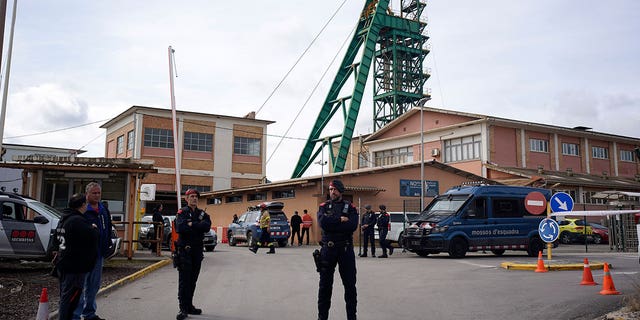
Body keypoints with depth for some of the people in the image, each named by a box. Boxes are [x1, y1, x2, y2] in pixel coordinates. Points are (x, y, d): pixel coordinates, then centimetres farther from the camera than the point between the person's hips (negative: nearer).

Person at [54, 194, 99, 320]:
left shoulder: (63, 220, 14)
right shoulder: (78, 220, -20)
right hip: (75, 268, -10)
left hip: (62, 265, 10)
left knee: (64, 298, 19)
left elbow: (56, 240, 23)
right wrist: (94, 228, -3)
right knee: (70, 299, -5)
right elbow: (92, 237, -21)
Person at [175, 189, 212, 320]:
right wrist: (198, 227, -12)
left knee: (193, 280, 11)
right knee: (184, 280, -7)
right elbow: (180, 227, -19)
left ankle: (189, 306, 20)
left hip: (198, 250, 5)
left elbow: (207, 226, -7)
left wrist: (191, 225, -13)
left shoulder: (202, 214, 13)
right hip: (184, 250, -5)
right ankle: (183, 309, -7)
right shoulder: (182, 213, 0)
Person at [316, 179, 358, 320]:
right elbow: (323, 222, -15)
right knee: (325, 284, 8)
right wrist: (340, 220, -15)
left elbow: (352, 225, -16)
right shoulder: (324, 206, 6)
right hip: (328, 249, 1)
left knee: (350, 283, 6)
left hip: (346, 249, -1)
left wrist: (331, 223, -15)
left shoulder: (350, 207, 3)